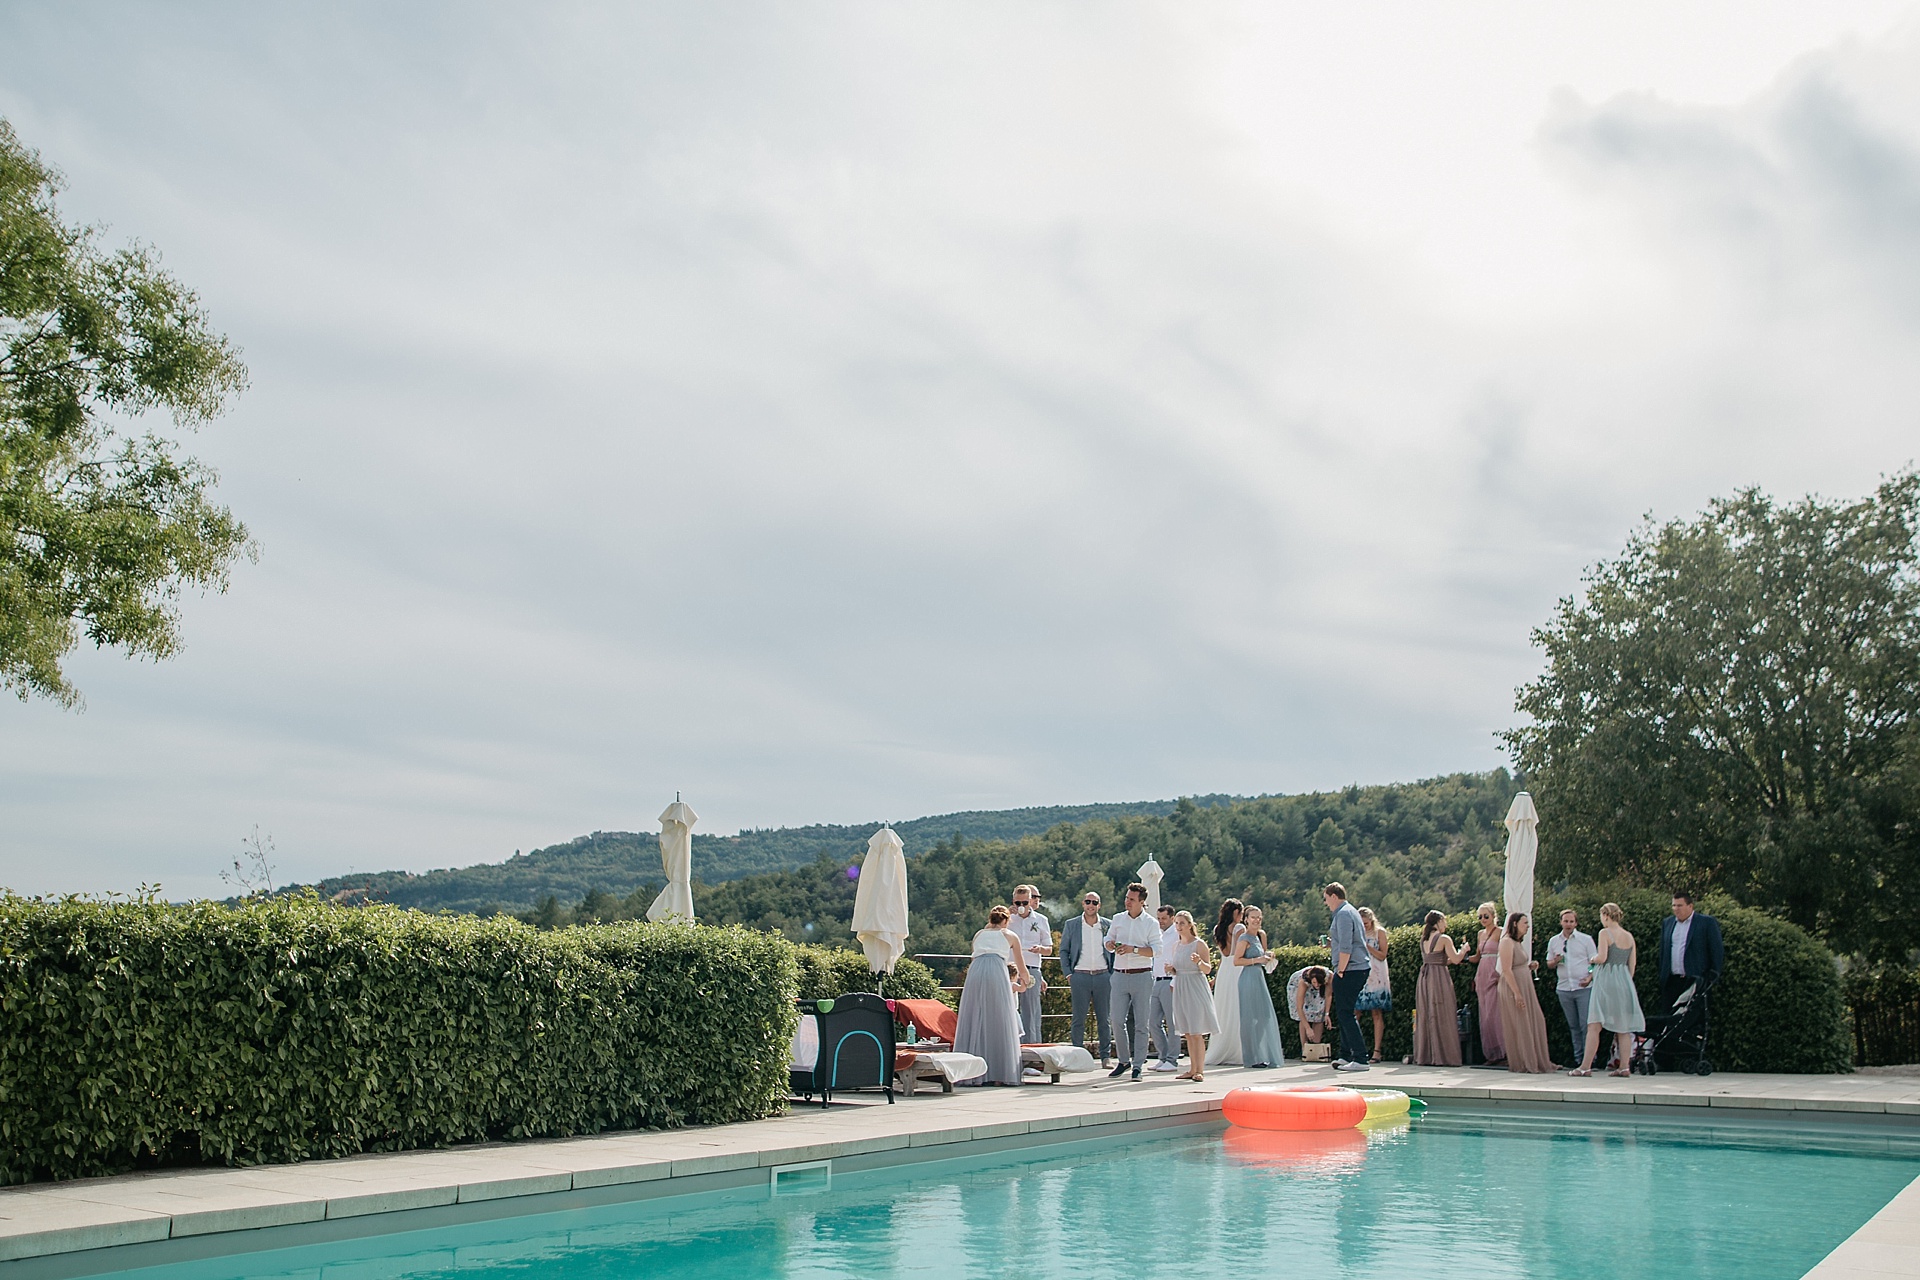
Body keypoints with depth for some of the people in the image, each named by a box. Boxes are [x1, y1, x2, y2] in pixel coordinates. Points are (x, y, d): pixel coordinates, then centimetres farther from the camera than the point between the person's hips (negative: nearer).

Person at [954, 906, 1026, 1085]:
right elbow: (1021, 966, 31)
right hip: (997, 972, -2)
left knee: (974, 1022, 4)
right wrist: (1023, 984, 53)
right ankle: (999, 1074, -4)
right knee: (998, 1022, 0)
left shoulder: (979, 934, 30)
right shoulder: (1009, 936, 23)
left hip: (975, 970, 2)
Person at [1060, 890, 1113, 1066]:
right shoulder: (1071, 925, 6)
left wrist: (1112, 972, 5)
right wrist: (1068, 973, 0)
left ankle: (1106, 1056, 10)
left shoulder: (1107, 925, 8)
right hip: (1080, 976, -1)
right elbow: (1063, 950, 9)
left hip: (1103, 976, 1)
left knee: (1104, 1019, 4)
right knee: (1078, 1019, -2)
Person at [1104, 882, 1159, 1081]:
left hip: (1142, 976, -3)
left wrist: (1133, 949, -19)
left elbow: (1156, 950, -8)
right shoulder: (1118, 919, 12)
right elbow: (1108, 941, 19)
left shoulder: (1151, 923, 0)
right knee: (1117, 1020, -2)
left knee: (1141, 1023, -1)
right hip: (1120, 975, 3)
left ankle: (1138, 1065, 4)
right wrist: (1111, 945, -5)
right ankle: (1124, 1060, 14)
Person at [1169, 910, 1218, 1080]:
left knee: (1196, 1032, -7)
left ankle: (1200, 1070, -5)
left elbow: (1208, 969, -10)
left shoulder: (1199, 944, -7)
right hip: (1180, 989, 6)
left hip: (1195, 988, -6)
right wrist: (1171, 970, 1)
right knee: (1187, 1033, 8)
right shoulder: (1176, 945, 12)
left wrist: (1199, 962, -29)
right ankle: (1192, 1069, 12)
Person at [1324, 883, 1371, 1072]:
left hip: (1349, 970, -10)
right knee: (1344, 1012, 15)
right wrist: (1332, 944, 18)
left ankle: (1360, 1059, -11)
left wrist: (1340, 971, -17)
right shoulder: (1352, 912, 19)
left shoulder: (1343, 914, -12)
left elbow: (1346, 948, -20)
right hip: (1360, 969, 10)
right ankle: (1346, 1055, 18)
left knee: (1345, 1013, -9)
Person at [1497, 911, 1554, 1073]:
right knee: (1519, 1026, -4)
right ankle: (1522, 1064, 2)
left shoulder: (1519, 942, 17)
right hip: (1514, 988, -9)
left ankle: (1539, 1061, 13)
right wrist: (1517, 993, -24)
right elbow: (1506, 970, -20)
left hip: (1525, 987, 9)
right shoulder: (1507, 942, -13)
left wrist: (1530, 966, 5)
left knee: (1535, 1023, 8)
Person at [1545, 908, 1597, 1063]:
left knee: (1586, 1024, -9)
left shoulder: (1586, 940, 3)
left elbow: (1594, 962, 2)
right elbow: (1549, 964, 18)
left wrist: (1590, 977, -15)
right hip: (1563, 988, 3)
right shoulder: (1553, 941, 12)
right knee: (1573, 1025, 7)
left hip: (1583, 988, -3)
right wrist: (1555, 961, -5)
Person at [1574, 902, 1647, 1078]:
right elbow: (1632, 965, 11)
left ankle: (1585, 1066, -10)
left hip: (1606, 979, -6)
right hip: (1624, 981, 6)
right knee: (1624, 1027, 9)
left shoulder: (1605, 933, -8)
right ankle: (1624, 1066, 7)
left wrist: (1593, 959, 3)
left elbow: (1602, 957, -18)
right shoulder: (1629, 936, 10)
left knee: (1594, 1025, -6)